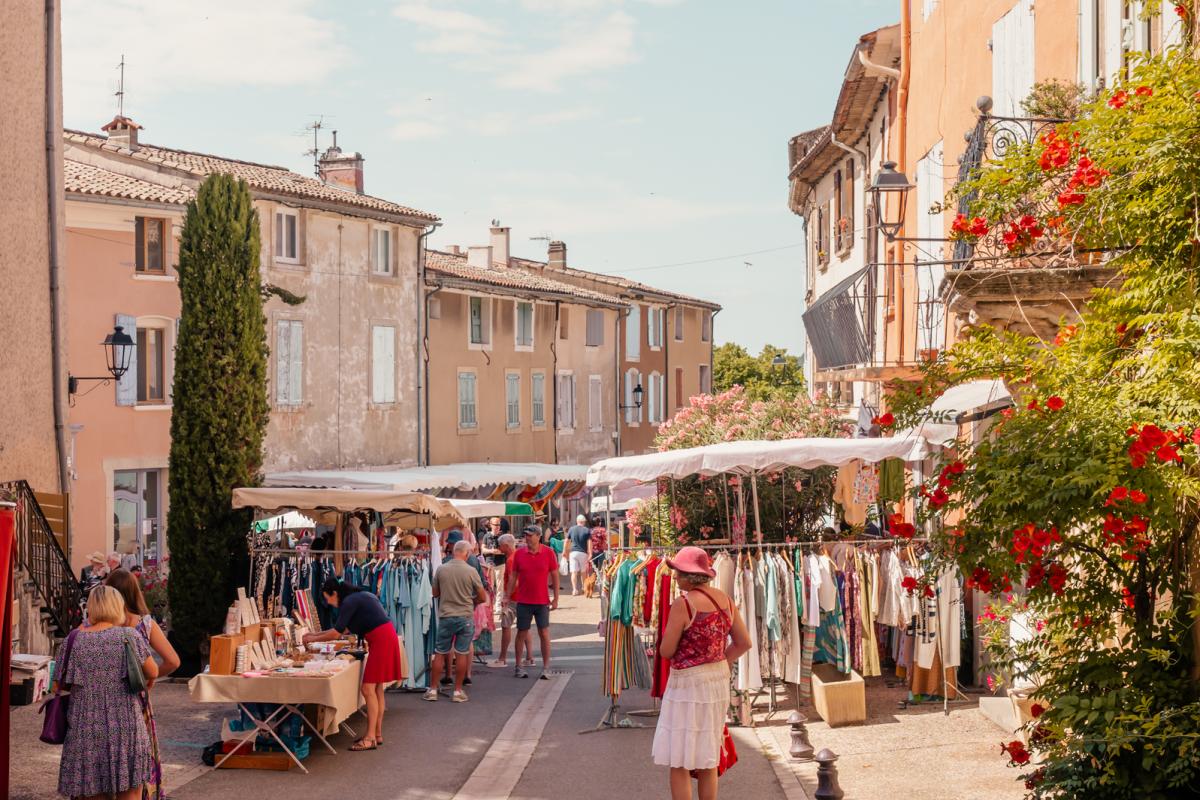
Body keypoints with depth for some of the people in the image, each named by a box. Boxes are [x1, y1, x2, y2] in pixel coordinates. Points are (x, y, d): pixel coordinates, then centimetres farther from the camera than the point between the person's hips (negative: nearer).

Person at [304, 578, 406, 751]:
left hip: (381, 641, -10)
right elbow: (342, 629, 26)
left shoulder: (349, 602, -10)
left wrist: (313, 639, 3)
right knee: (376, 689, 14)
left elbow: (336, 633, -10)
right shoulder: (359, 597, 19)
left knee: (368, 689, -10)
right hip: (386, 638, 10)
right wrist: (315, 634, 25)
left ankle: (370, 738, -11)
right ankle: (377, 734, 19)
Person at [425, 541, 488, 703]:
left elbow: (435, 593, 8)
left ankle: (432, 690, 13)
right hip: (465, 617, -2)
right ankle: (458, 691, 10)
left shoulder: (441, 569, -5)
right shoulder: (471, 571, -10)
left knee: (440, 654, 10)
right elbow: (483, 598, -3)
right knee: (462, 654, 6)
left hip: (445, 616, 2)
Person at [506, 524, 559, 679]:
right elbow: (513, 577, 7)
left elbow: (555, 576, 1)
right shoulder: (519, 554, 1)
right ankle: (518, 667, 14)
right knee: (521, 633, 6)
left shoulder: (548, 553, -3)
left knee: (544, 633, 1)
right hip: (523, 601, 1)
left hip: (542, 601, -1)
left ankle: (546, 668, 8)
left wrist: (556, 598, -3)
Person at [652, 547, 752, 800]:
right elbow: (744, 642, 7)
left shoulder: (683, 603, -17)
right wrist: (717, 663, 11)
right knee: (708, 760, 17)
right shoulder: (724, 599, 3)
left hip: (689, 683, -7)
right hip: (719, 680, 7)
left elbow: (666, 651, -13)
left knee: (679, 762, 1)